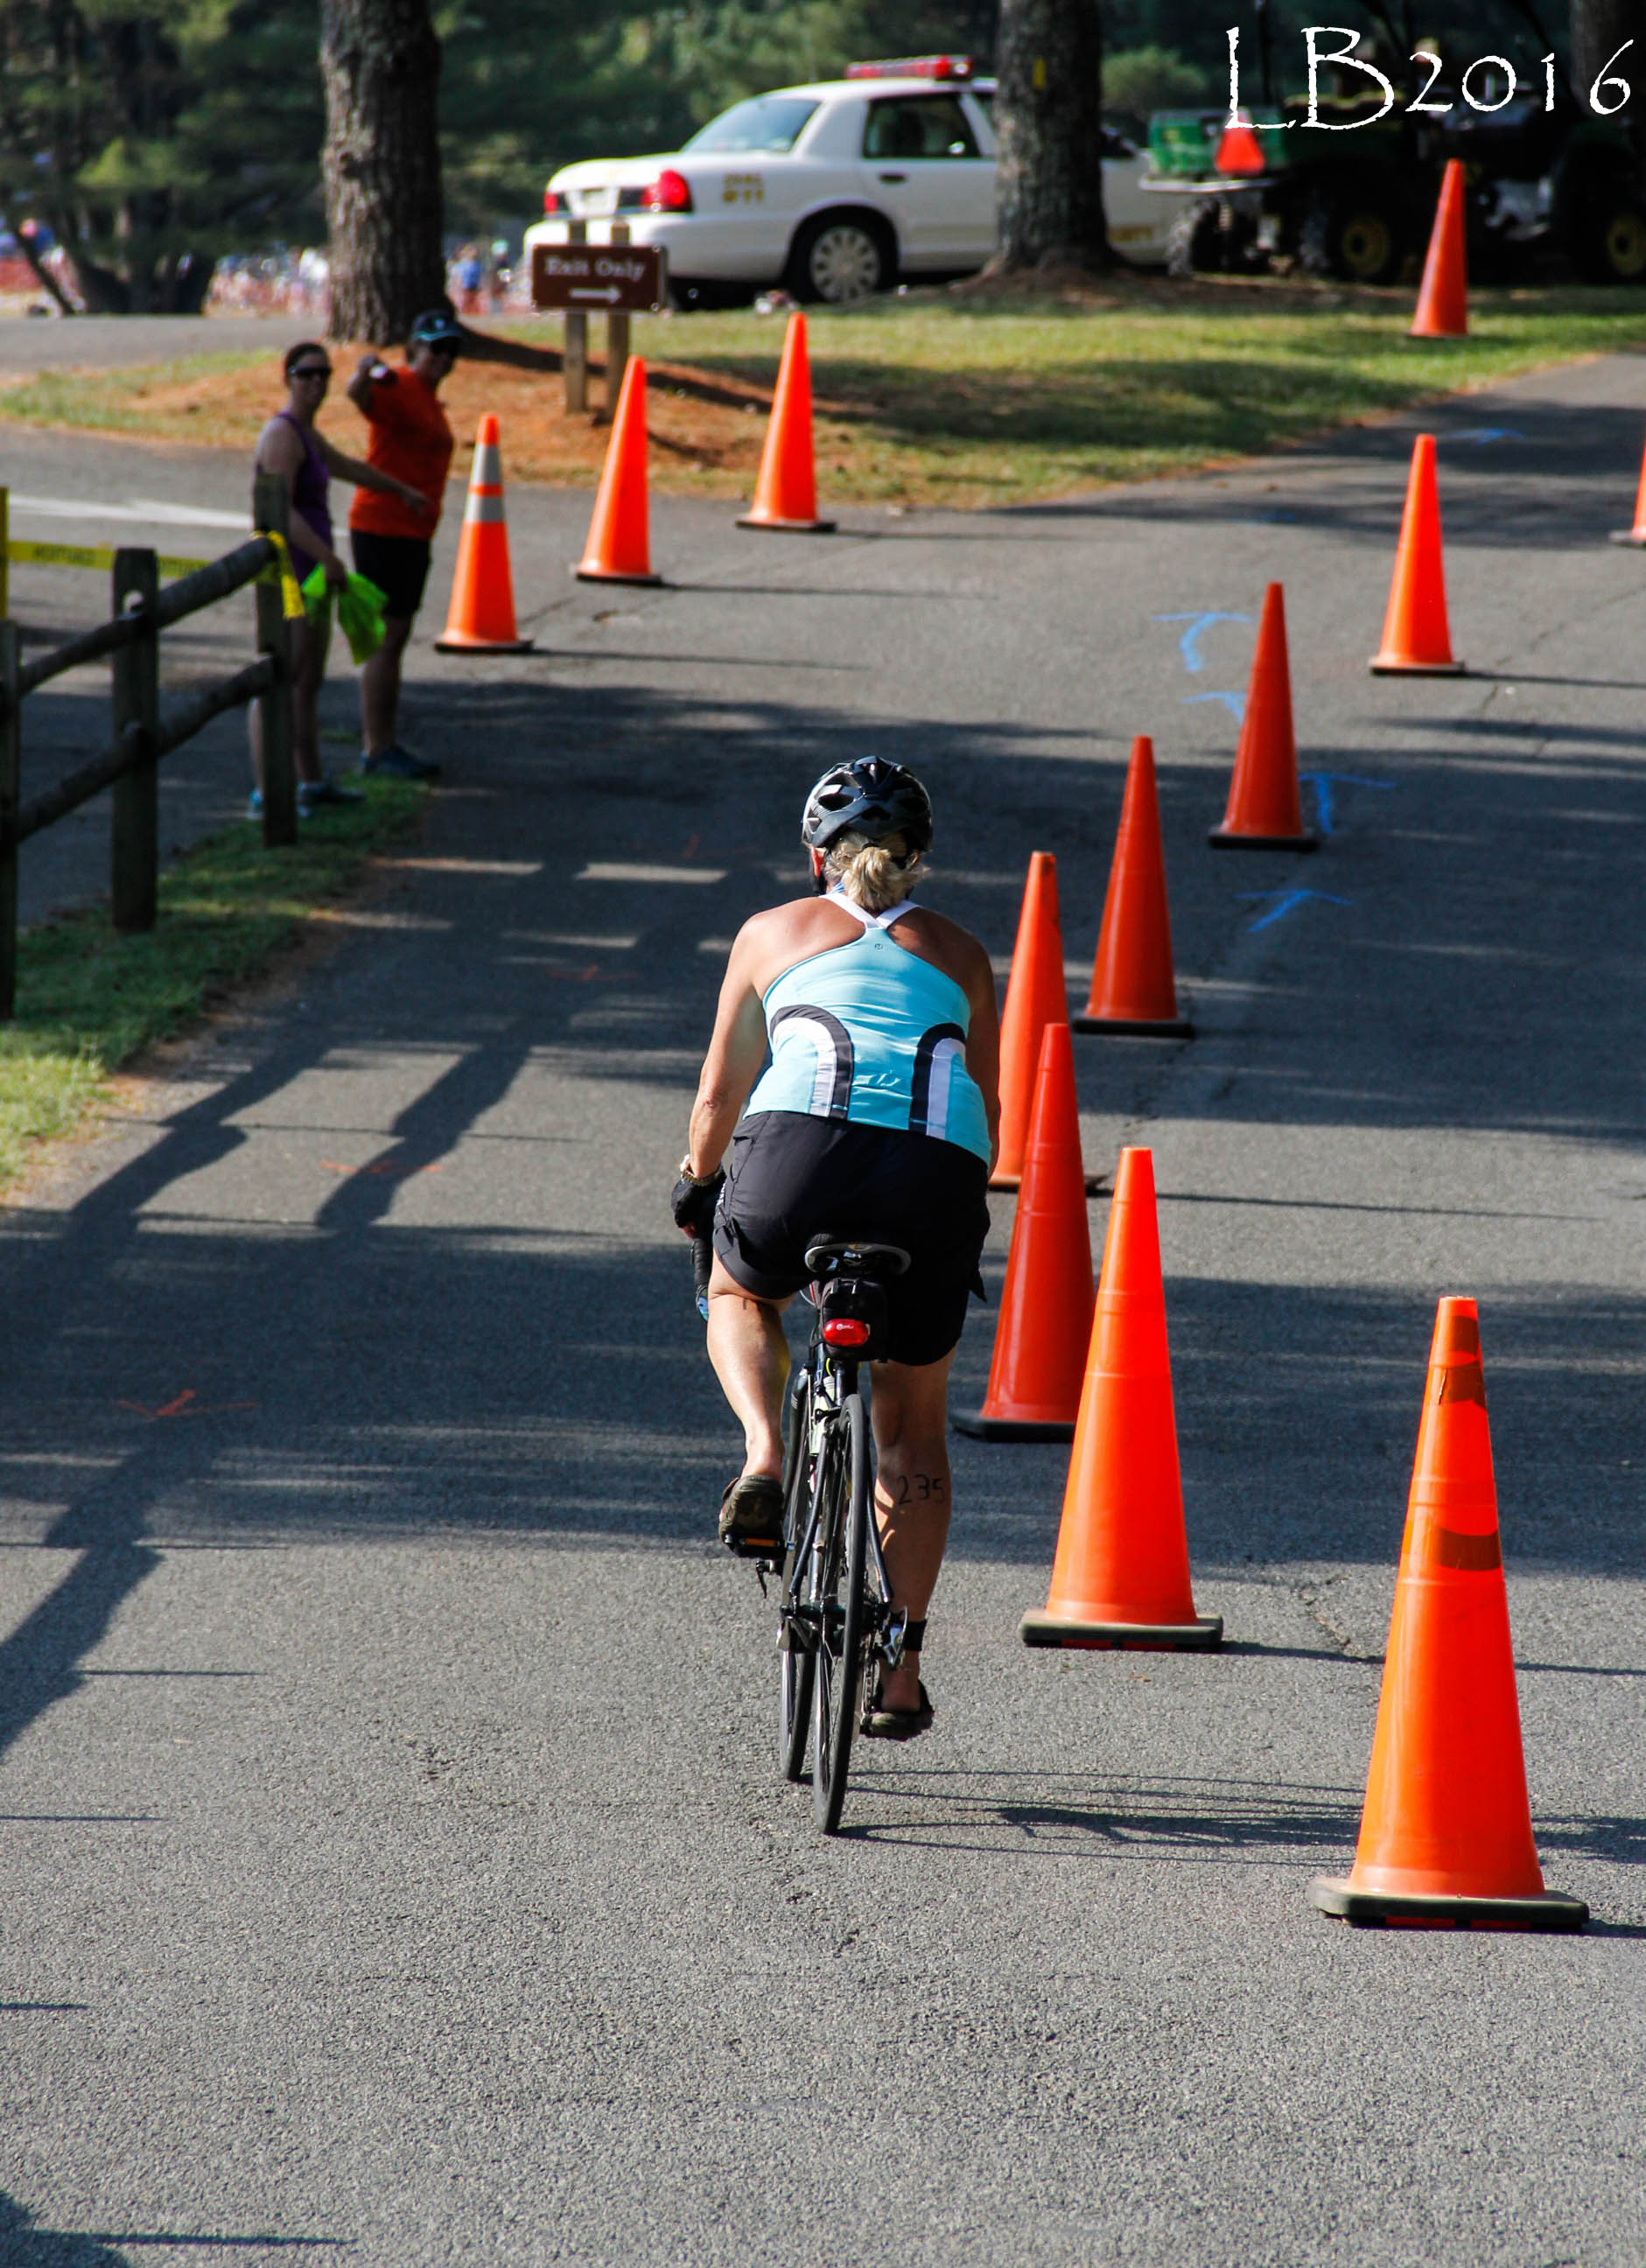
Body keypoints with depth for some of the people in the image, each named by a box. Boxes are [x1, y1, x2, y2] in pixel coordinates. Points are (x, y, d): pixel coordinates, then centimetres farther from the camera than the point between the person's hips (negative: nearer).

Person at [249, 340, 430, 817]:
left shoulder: (306, 434, 17)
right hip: (288, 571, -11)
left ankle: (311, 782, 28)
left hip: (310, 572, 11)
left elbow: (348, 467, 37)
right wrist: (327, 557, -31)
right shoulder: (282, 435, -15)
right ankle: (265, 792, -17)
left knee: (309, 682, 18)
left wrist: (401, 489, 52)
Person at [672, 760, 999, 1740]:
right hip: (938, 1171, 1)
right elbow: (986, 1114, 30)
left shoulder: (773, 933, 23)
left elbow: (721, 1091, 30)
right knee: (914, 1425, 20)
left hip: (803, 1145, -1)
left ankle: (765, 1455, 3)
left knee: (740, 1296, 33)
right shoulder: (959, 952, 26)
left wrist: (697, 1184, 47)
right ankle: (901, 1672, 18)